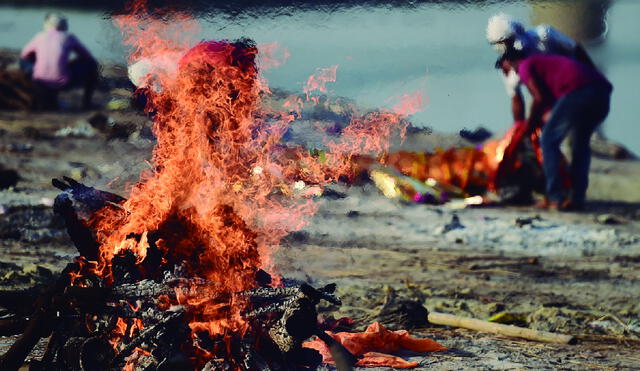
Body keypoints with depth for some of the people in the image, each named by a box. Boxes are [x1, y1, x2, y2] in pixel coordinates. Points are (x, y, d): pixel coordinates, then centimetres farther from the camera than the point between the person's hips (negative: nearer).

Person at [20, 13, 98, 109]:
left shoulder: (40, 37, 16)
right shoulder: (69, 37, 11)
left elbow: (23, 55, 31)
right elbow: (88, 57, 20)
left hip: (41, 82, 2)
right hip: (63, 83, -2)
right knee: (91, 64, 20)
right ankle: (86, 102, 23)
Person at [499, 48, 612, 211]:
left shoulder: (525, 66, 13)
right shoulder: (547, 61, 38)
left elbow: (540, 98, 2)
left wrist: (530, 123, 15)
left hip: (577, 92, -8)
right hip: (602, 91, 8)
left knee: (548, 141, 6)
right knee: (580, 144, 22)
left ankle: (555, 198, 0)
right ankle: (577, 198, 15)